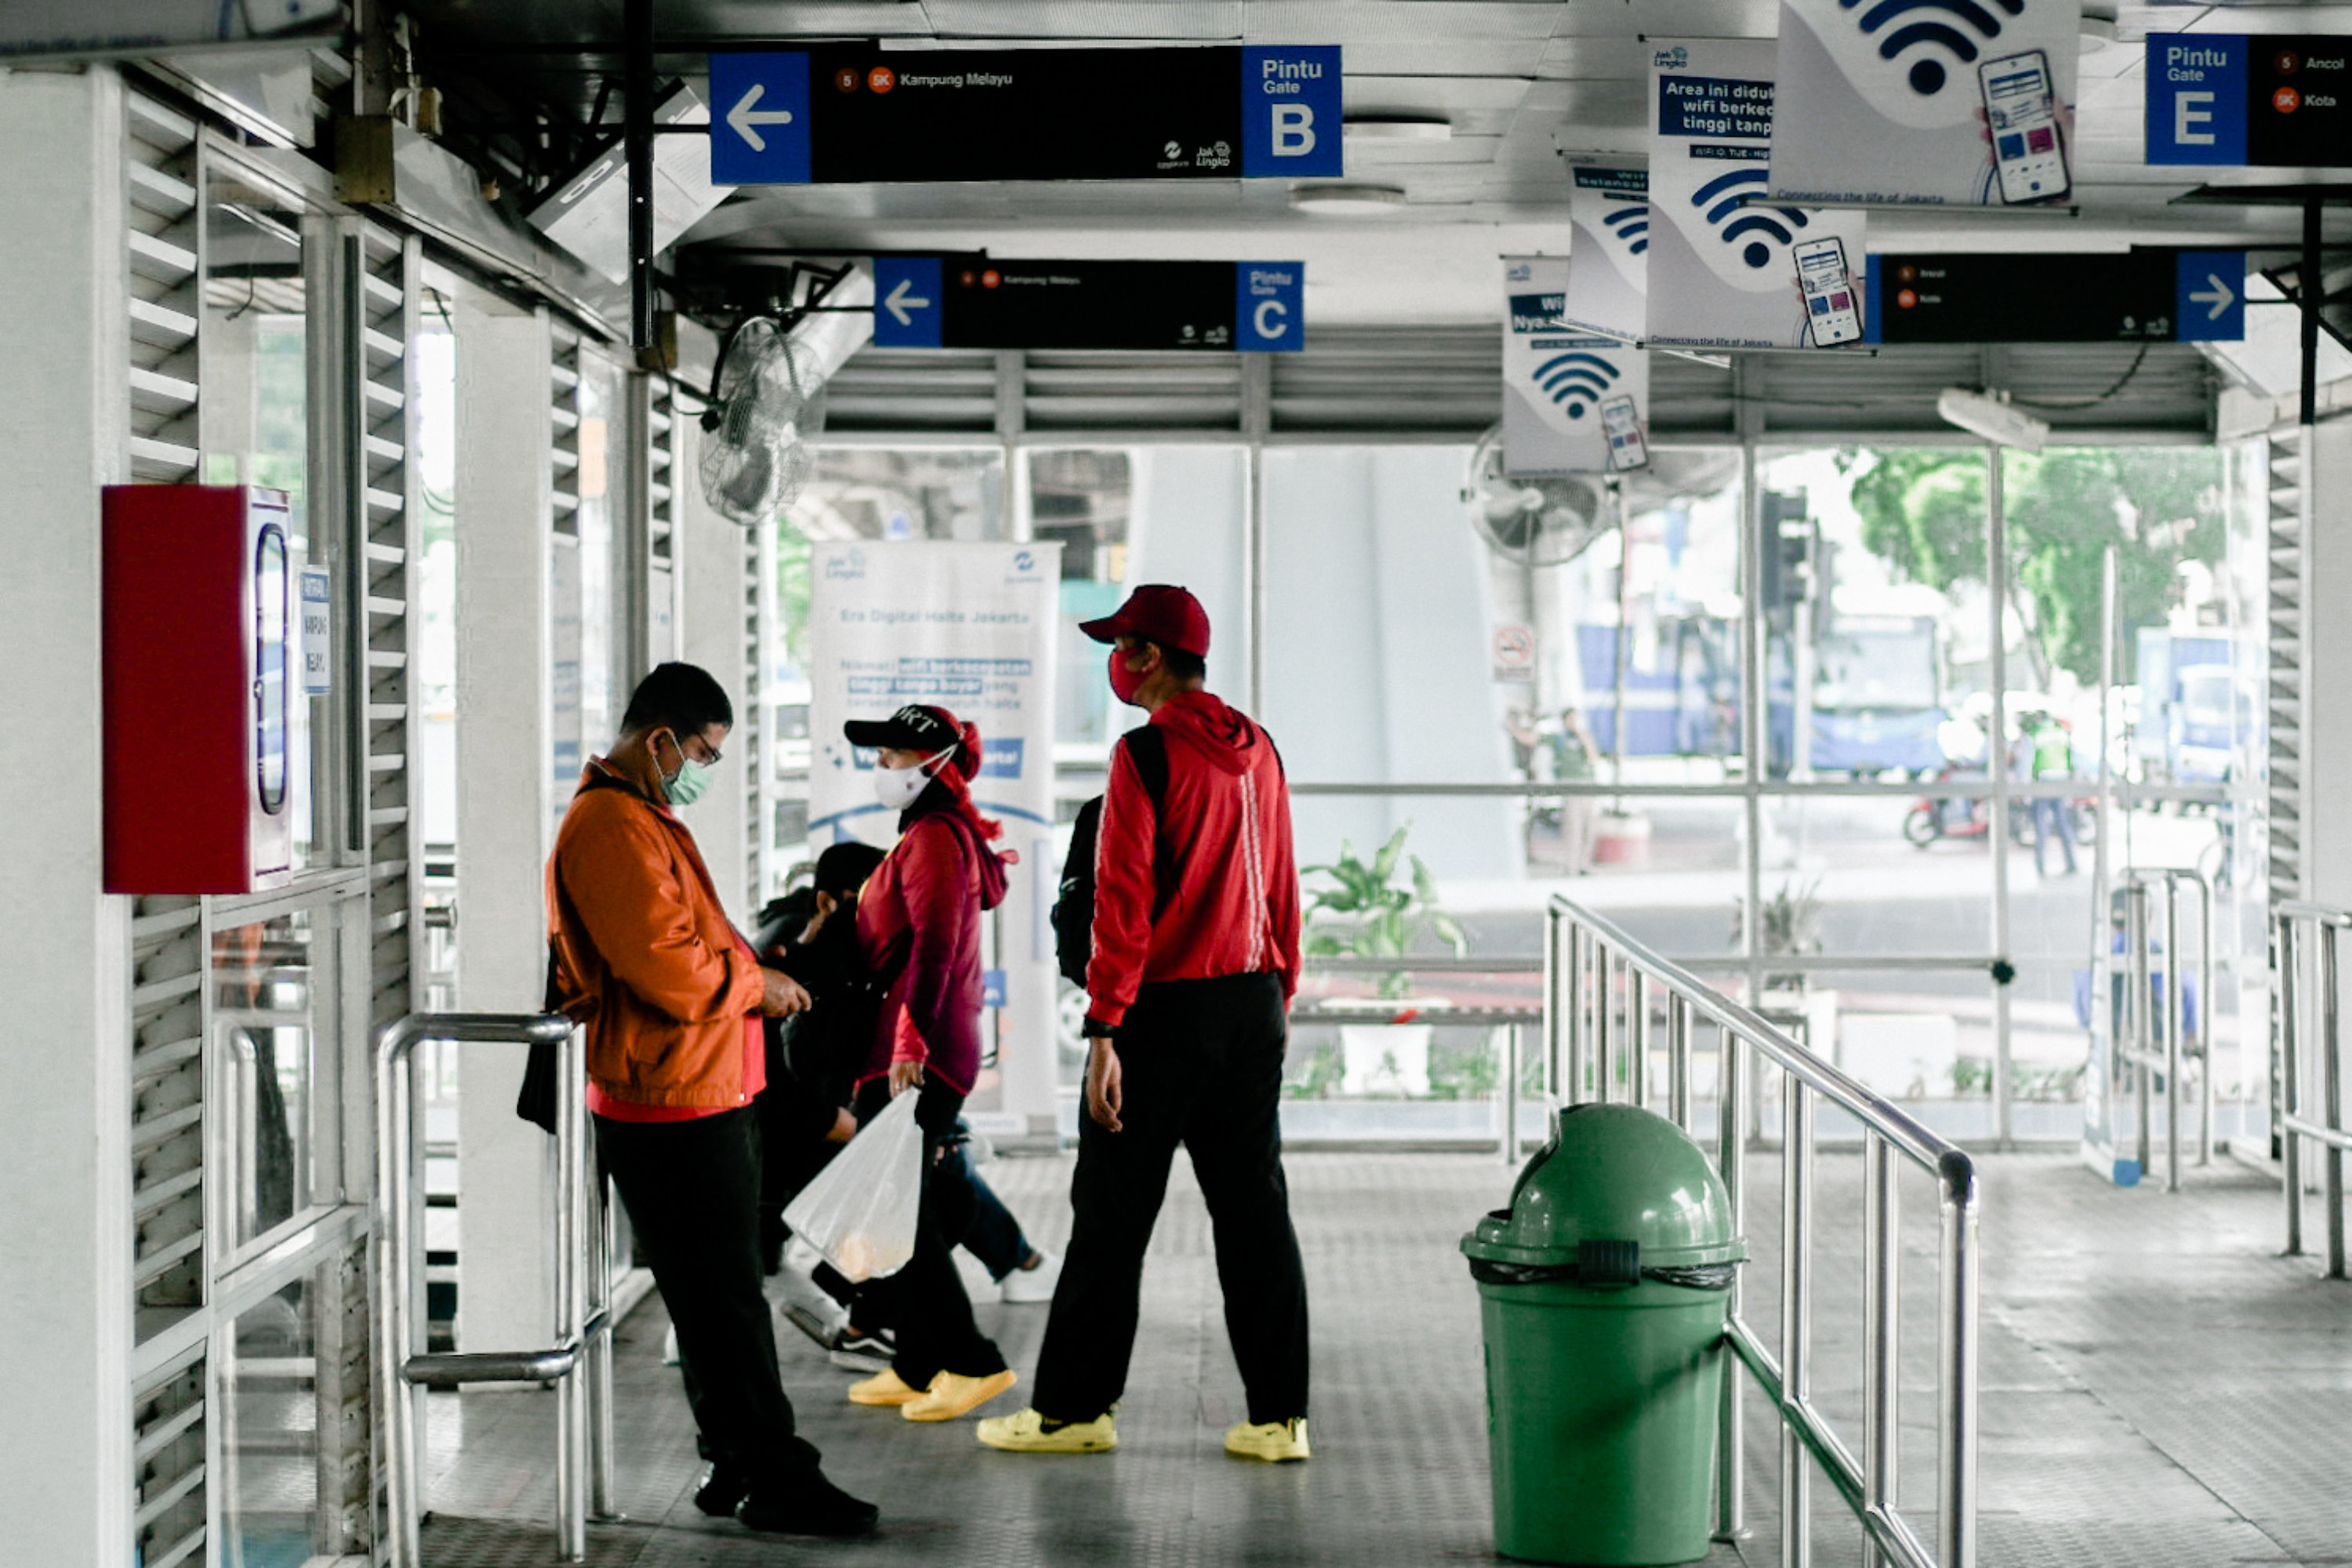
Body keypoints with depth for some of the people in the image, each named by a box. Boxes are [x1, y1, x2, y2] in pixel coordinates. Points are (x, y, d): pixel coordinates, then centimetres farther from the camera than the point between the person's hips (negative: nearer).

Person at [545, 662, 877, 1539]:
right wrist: (756, 984, -7)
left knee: (720, 1295, 16)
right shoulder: (609, 827, -17)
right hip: (673, 1107, -11)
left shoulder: (645, 820, 19)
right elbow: (668, 970, -23)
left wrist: (749, 975, 12)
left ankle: (740, 1465, 23)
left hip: (705, 1096, 11)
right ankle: (773, 1481, 0)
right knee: (722, 1301, -5)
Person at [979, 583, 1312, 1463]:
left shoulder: (1147, 754, -12)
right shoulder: (1258, 752, 10)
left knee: (1111, 1215, 3)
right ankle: (1279, 1415, 7)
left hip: (1165, 1008, -7)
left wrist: (1104, 1028, -16)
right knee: (1254, 1209, 8)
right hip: (1253, 1006, 7)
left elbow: (1122, 898, -16)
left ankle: (1073, 1408, 10)